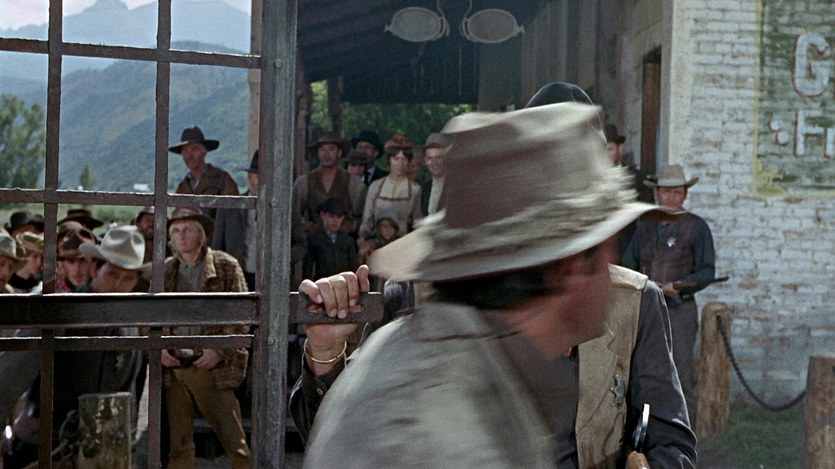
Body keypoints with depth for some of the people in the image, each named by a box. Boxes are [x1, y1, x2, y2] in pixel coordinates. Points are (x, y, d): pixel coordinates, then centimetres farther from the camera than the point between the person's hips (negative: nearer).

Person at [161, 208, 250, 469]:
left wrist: (219, 351, -12)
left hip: (211, 368, -3)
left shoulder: (226, 266, 2)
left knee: (234, 442, -5)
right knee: (179, 445, 7)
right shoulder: (164, 270, 13)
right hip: (173, 367, 4)